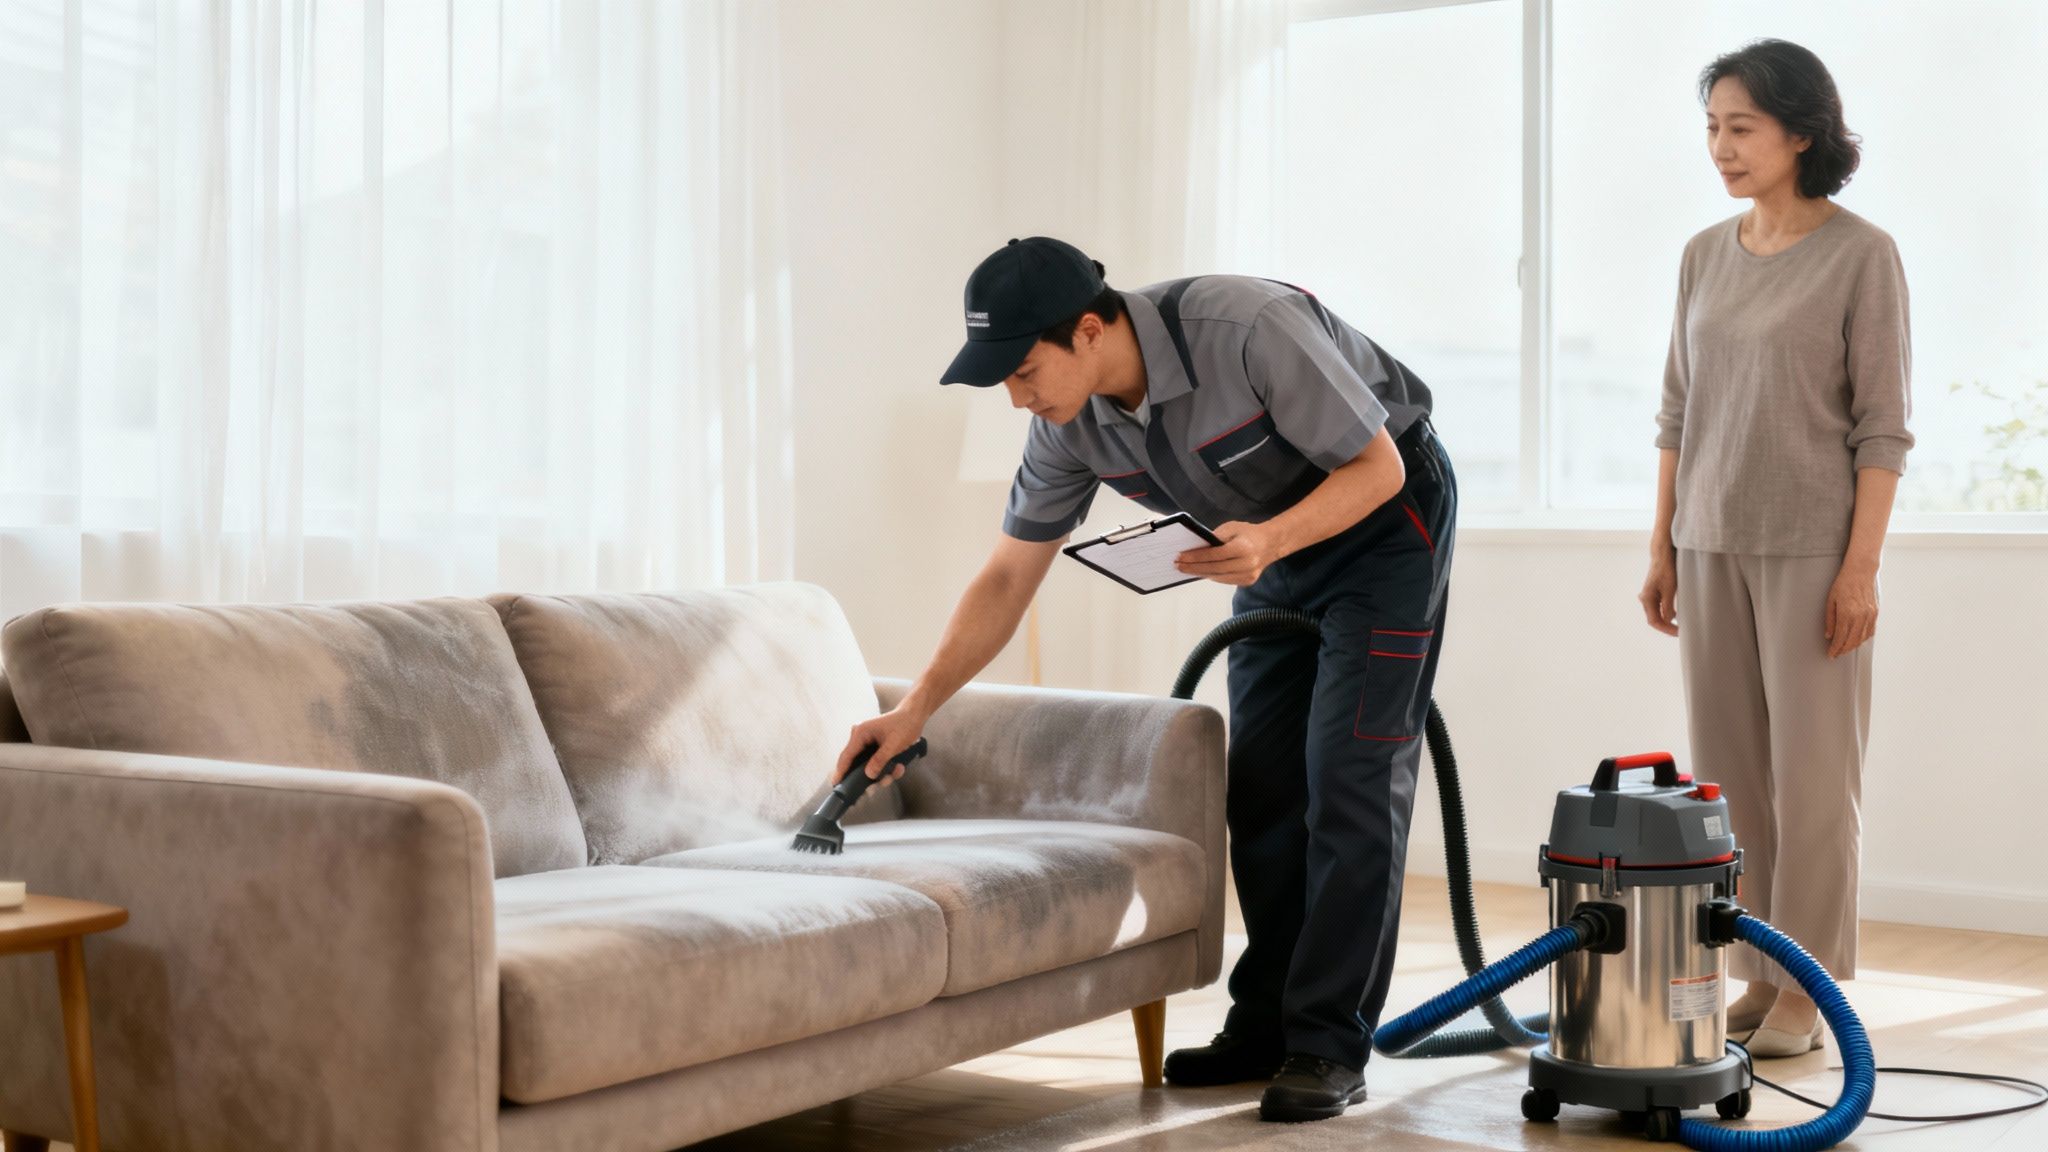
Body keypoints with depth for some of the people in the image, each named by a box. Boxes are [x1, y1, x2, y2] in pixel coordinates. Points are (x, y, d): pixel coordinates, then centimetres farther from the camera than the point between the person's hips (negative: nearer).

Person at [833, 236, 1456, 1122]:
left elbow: (1377, 464, -25)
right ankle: (1267, 1025, 14)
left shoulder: (1248, 328, -35)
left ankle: (1330, 1047, -8)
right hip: (1277, 546, 7)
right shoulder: (1070, 423, -14)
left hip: (1384, 517, -6)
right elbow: (1006, 581, -6)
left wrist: (1272, 539, -42)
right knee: (1262, 787, 4)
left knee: (1349, 780, -12)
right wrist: (915, 708, -11)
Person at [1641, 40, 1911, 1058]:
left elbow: (1883, 425, -9)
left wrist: (1862, 566, -14)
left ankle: (1807, 993, 8)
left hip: (1811, 549, -6)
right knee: (1728, 771, 7)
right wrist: (1663, 547, 9)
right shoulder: (1704, 256, 10)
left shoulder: (1861, 255, -7)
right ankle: (1761, 974, 17)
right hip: (1713, 547, 6)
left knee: (1812, 773, -1)